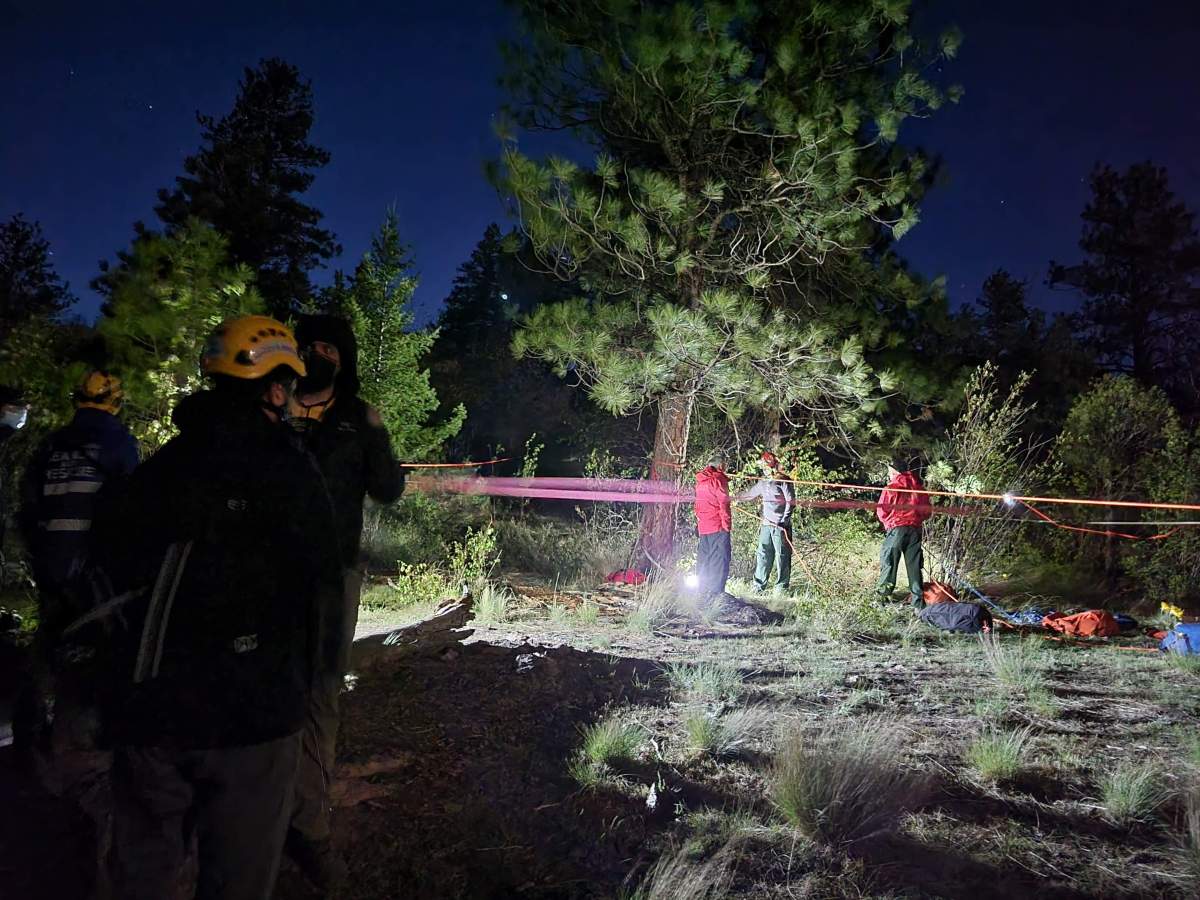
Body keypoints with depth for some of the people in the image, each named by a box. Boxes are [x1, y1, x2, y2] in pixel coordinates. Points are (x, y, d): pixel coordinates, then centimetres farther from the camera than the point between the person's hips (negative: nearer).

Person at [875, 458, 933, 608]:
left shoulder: (891, 488, -8)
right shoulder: (919, 488, 5)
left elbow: (881, 511, -5)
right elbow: (927, 511, 8)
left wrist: (887, 523, 15)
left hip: (896, 528, -4)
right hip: (916, 529, 4)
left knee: (888, 559, 12)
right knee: (914, 564, 7)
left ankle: (885, 589, 21)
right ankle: (917, 600, 8)